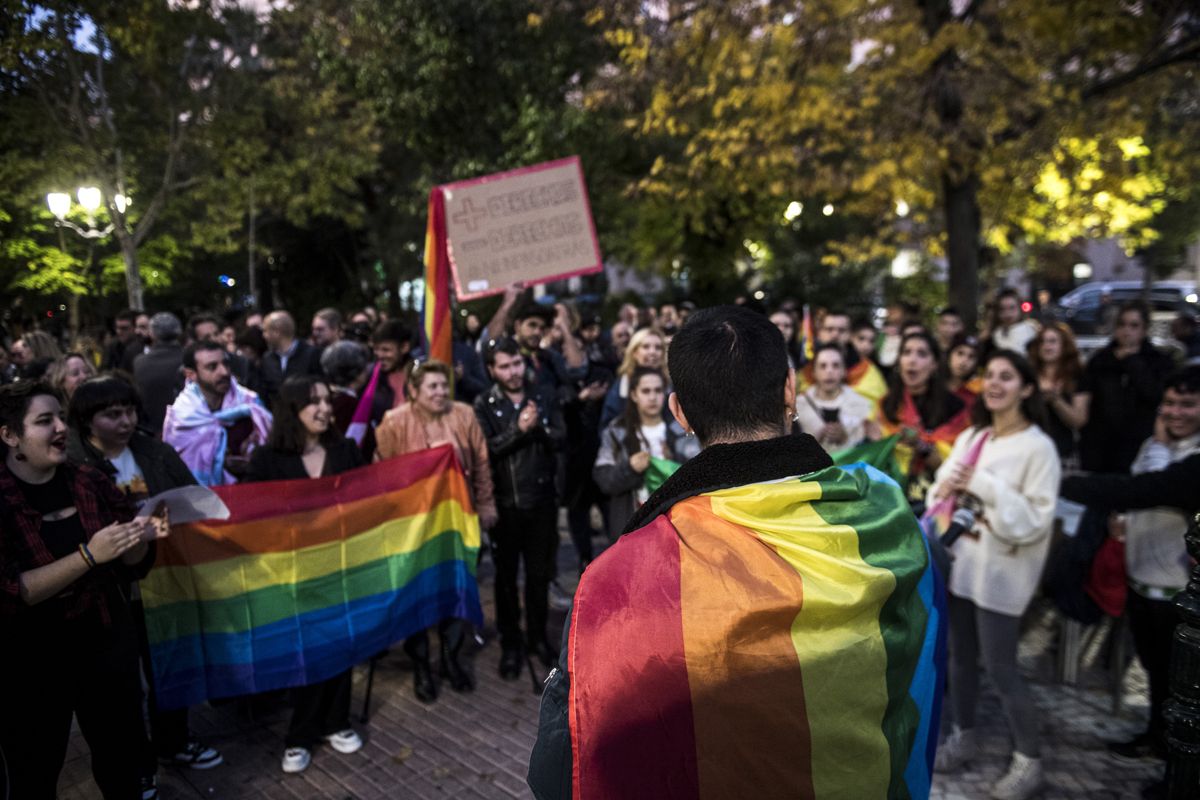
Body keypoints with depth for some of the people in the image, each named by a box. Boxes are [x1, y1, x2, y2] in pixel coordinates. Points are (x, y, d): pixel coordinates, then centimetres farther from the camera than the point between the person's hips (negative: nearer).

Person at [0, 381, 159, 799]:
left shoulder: (91, 483, -1)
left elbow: (133, 568, 5)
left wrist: (139, 540, -16)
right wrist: (88, 556, -27)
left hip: (108, 647, 4)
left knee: (123, 765, 19)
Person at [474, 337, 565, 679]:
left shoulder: (545, 398, 5)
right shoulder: (483, 405, -3)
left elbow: (560, 439, -5)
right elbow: (484, 449, -15)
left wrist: (538, 427, -22)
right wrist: (518, 428, -24)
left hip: (542, 500, 2)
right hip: (504, 502, -2)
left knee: (540, 573, 12)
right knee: (506, 575, 8)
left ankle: (537, 635, 28)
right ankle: (510, 644, 20)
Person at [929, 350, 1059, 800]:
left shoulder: (1038, 448, -11)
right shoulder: (970, 437, 7)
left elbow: (1036, 519, -18)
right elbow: (941, 489, 7)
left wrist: (984, 486, -21)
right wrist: (947, 486, -15)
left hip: (1001, 572, -6)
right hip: (961, 561, 6)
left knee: (1000, 669, 1)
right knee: (960, 657, 16)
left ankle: (1029, 761, 19)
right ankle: (963, 737, 34)